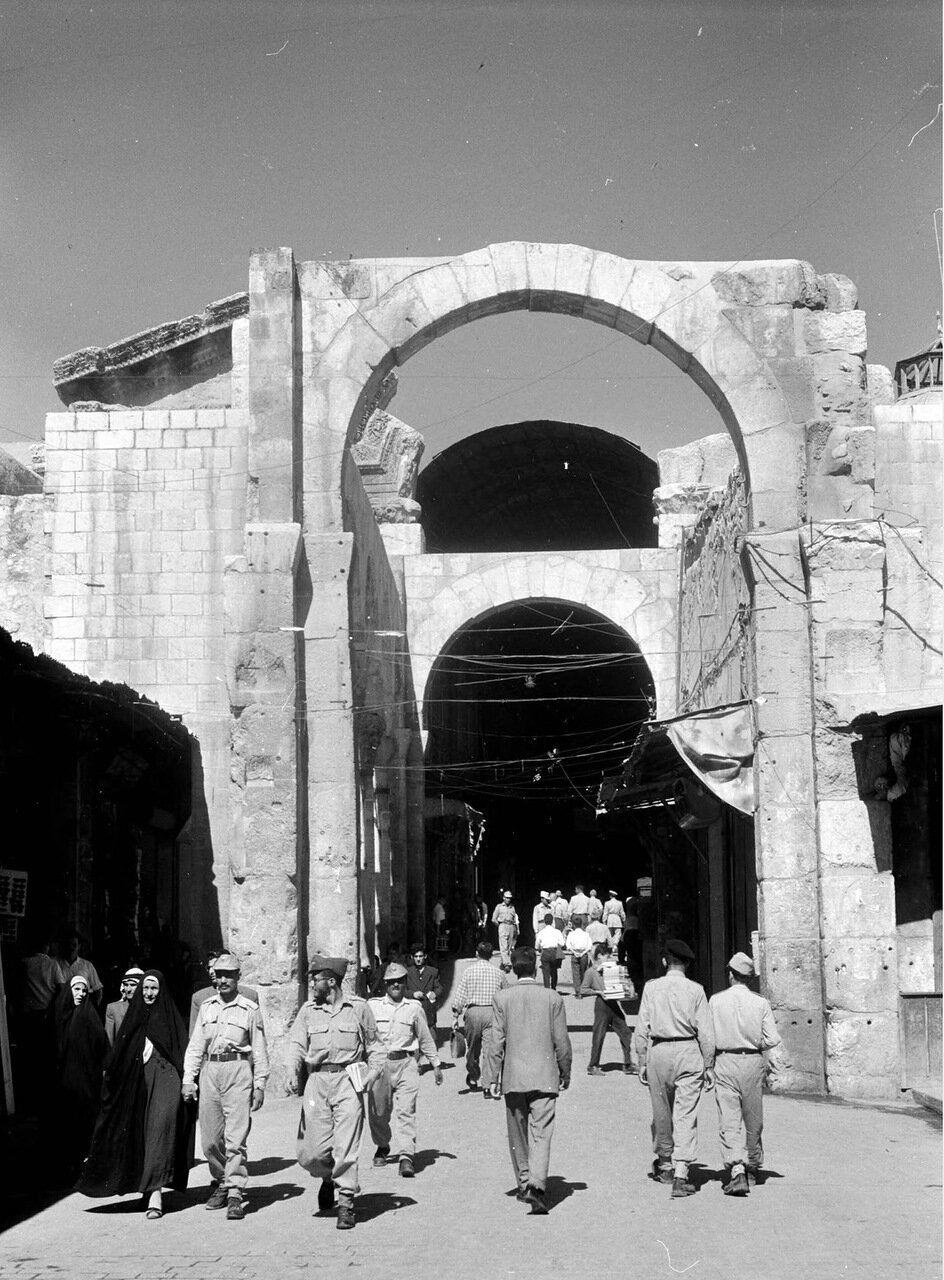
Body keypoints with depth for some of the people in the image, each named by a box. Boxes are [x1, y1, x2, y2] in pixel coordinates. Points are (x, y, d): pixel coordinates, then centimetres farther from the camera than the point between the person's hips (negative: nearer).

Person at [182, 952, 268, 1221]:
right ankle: (220, 1182, 27)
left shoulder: (249, 1009, 3)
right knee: (209, 1138, 7)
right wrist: (188, 1079, 5)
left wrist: (260, 1085, -1)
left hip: (238, 1071, -4)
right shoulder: (206, 1008, 13)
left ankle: (235, 1194, -7)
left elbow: (259, 1050, 4)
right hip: (209, 1071, 4)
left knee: (235, 1138, -9)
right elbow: (195, 1045, 13)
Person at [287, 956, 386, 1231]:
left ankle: (346, 1202, 4)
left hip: (348, 1081, -2)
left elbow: (374, 1046, 14)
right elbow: (297, 1045, 3)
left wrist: (372, 1074, 0)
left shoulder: (359, 1008, 5)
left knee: (345, 1147, -7)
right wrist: (292, 1073, -15)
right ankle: (328, 1178, 31)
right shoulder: (308, 1011, 10)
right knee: (311, 1151, 0)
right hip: (317, 1081, 2)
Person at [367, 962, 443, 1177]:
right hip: (379, 1063, 1)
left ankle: (406, 1156, -15)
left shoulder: (414, 1008, 8)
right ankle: (382, 1147, 34)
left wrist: (436, 1064, 19)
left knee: (406, 1110, -12)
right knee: (378, 1111, 8)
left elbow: (425, 1038, 17)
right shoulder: (373, 1006, 5)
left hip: (406, 1063, -1)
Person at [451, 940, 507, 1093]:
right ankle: (488, 1085, -7)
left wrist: (456, 1016, 3)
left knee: (472, 1048, 17)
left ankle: (473, 1079, 34)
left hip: (473, 1011, 0)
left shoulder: (469, 971, -1)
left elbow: (459, 997, -3)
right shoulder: (498, 973, 4)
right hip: (492, 1011, 0)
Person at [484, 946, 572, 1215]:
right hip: (544, 1076, -1)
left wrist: (494, 1077, 3)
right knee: (541, 1134, -3)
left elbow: (496, 1041, -3)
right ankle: (536, 1185, -20)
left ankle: (524, 1184, 25)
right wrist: (566, 1072, 14)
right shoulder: (552, 998, -4)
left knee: (518, 1134, 16)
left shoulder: (502, 998, -4)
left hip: (513, 1077, 1)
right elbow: (561, 1041, 0)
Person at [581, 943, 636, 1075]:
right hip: (602, 1005, -7)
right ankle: (593, 1066, 9)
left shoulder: (610, 969, 15)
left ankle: (628, 1064, 11)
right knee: (599, 1036, -2)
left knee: (625, 1033, 5)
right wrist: (597, 992, -18)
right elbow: (583, 990, -7)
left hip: (613, 1003, 7)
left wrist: (629, 990, 5)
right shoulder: (591, 972, -5)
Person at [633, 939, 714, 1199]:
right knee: (686, 1115, 0)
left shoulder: (651, 987, -1)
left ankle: (664, 1163, 33)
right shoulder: (695, 990, -3)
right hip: (688, 1052, -1)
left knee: (662, 1112, 17)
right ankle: (680, 1174, -6)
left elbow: (642, 1029, 0)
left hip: (658, 1051, 1)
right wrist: (708, 1065, 5)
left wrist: (642, 1062, 7)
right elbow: (705, 1033, -3)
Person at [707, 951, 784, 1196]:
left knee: (729, 1121, -5)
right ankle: (752, 1168, 31)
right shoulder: (761, 1003, -2)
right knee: (753, 1120, 17)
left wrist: (708, 1065, 13)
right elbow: (773, 1040, -5)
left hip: (725, 1062, -2)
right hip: (753, 1061, 2)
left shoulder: (716, 1001, -3)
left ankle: (736, 1170, -21)